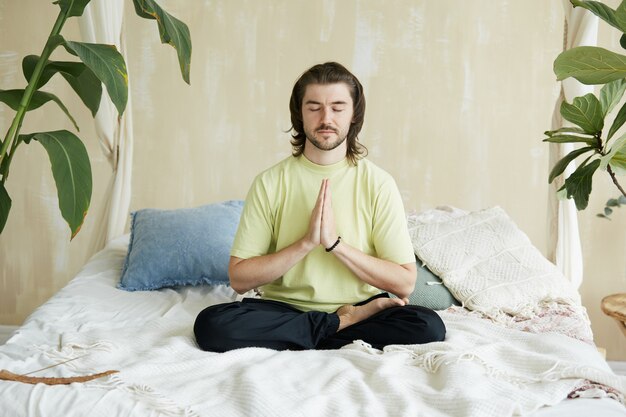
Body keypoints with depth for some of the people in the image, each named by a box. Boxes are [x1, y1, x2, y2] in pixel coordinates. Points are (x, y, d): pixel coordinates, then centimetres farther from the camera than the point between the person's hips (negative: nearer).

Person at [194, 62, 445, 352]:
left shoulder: (378, 184, -3)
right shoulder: (269, 183, -3)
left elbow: (405, 282, -8)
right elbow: (239, 278, -6)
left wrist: (335, 242, -18)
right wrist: (306, 243, -18)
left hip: (361, 304, -1)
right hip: (284, 309, 1)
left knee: (429, 327, -28)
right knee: (211, 323, -28)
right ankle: (347, 323, -12)